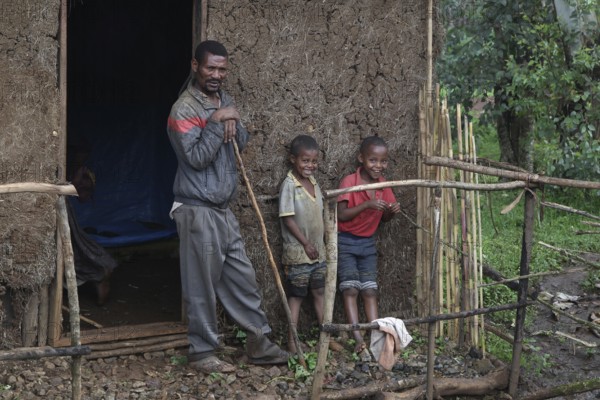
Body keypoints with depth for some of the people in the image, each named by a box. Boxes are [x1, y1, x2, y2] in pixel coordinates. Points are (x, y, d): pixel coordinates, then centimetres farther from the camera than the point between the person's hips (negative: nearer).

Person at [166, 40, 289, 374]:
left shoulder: (225, 100, 13)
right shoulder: (184, 109, -13)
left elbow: (242, 143, 14)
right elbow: (197, 157, -20)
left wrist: (234, 122, -6)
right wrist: (217, 122, -20)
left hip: (224, 210, 8)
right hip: (198, 211, -8)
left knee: (243, 279, 12)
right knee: (203, 286, -1)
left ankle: (259, 343, 21)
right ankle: (203, 352, 10)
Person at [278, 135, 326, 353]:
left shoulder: (313, 182, 8)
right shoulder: (289, 185, -14)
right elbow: (288, 219, -16)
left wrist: (323, 243, 9)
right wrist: (305, 244, -15)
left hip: (318, 250, 6)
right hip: (297, 251, -6)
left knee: (320, 292, 12)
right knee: (296, 295, 0)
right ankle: (292, 342, 6)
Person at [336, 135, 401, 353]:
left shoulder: (383, 185, 2)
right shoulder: (349, 182, -16)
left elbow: (382, 218, 10)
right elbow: (341, 215, -22)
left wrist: (392, 211, -12)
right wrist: (367, 205, -32)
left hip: (368, 243, 5)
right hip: (346, 242, -5)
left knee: (370, 290, 4)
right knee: (350, 289, -9)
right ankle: (359, 339, -13)